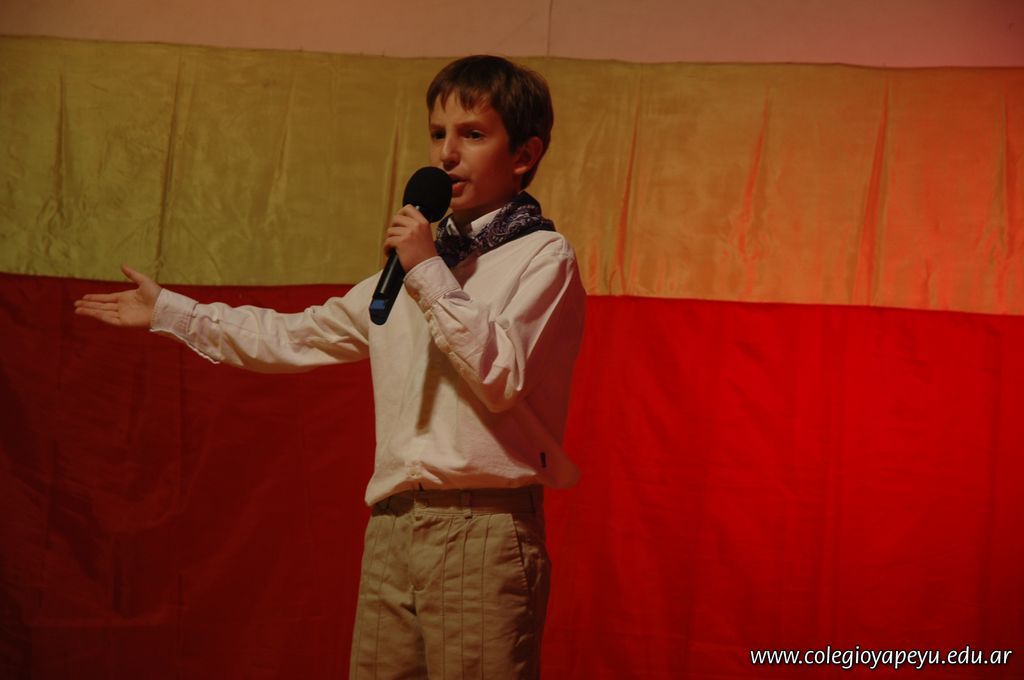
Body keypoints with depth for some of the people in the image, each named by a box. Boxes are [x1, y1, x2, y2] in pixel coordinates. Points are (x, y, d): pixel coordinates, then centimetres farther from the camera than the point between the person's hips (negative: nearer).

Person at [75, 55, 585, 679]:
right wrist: (168, 312, 31)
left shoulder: (543, 258, -1)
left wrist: (428, 273, -14)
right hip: (393, 528, 7)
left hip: (482, 531, -7)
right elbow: (298, 339, 28)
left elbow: (502, 376, -16)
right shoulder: (414, 257, 22)